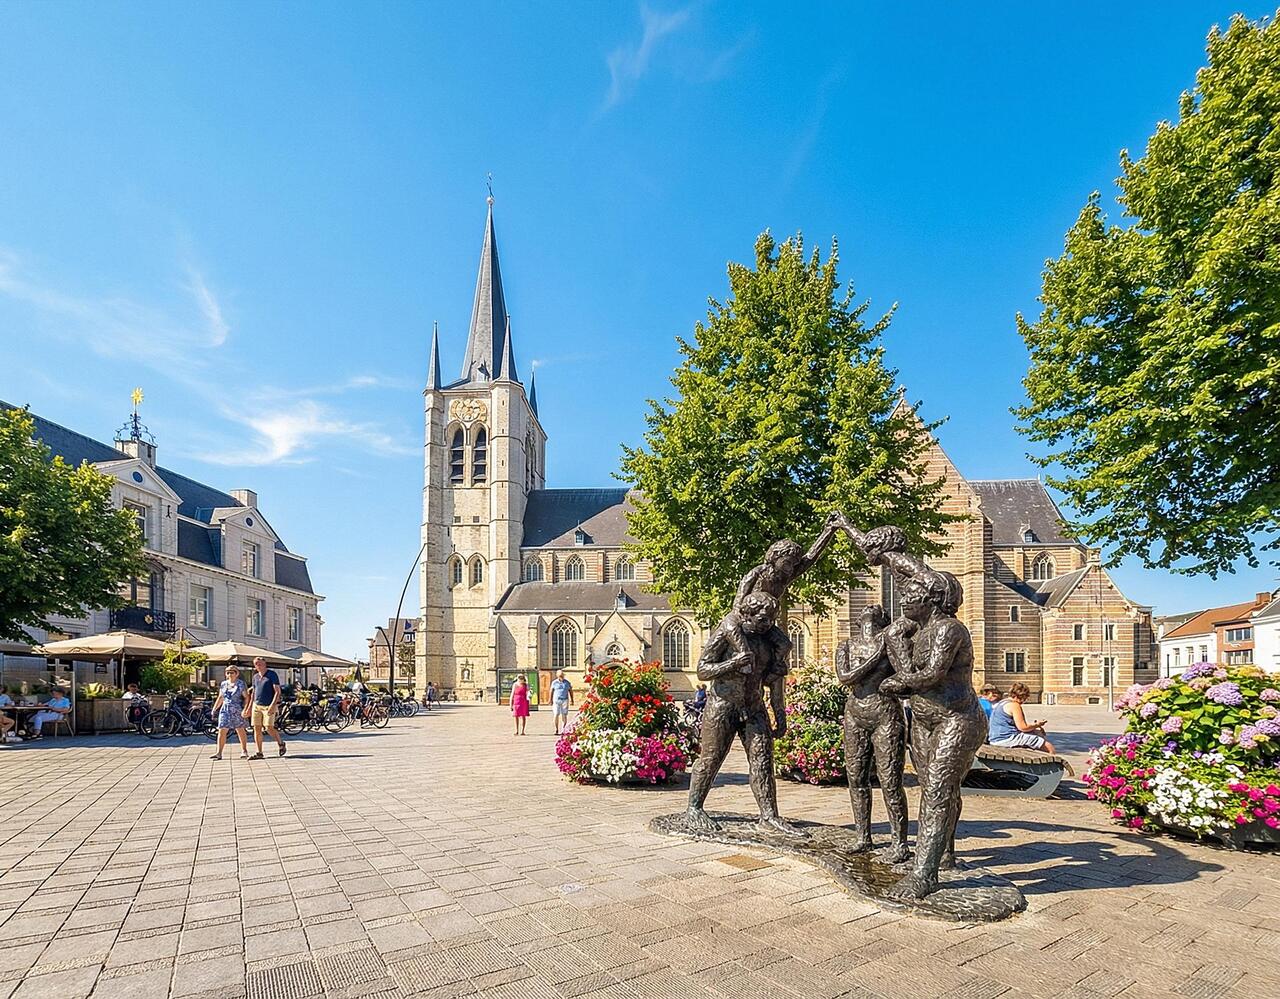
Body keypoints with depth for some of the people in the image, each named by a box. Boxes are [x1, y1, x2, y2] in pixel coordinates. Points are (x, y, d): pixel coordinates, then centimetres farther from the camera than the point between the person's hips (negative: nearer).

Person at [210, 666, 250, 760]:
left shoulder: (241, 684, -4)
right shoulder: (223, 684, 9)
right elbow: (220, 698, 19)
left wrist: (245, 709, -18)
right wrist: (214, 709, 15)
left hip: (237, 711, -4)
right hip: (225, 710, 4)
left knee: (240, 731, 5)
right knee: (221, 731, -4)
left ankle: (244, 751, 15)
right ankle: (219, 753, -2)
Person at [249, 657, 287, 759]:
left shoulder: (272, 674, -6)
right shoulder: (255, 677, 13)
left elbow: (277, 692, -11)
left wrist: (272, 705, -22)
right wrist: (249, 708, 20)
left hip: (269, 706, -6)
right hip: (257, 705, 6)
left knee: (269, 728, -11)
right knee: (257, 729, 3)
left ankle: (281, 744, 12)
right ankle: (259, 753, 9)